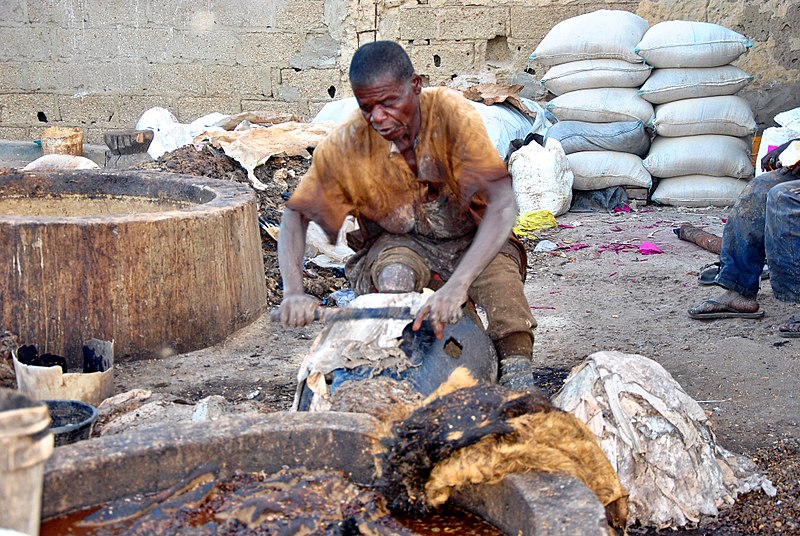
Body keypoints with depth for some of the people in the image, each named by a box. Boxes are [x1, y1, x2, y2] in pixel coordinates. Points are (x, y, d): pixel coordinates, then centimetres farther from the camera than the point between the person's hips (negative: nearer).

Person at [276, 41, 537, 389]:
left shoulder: (452, 112, -25)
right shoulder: (346, 143, -17)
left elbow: (503, 205, -35)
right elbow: (295, 213, -10)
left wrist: (457, 285, -49)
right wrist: (293, 291, -30)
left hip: (470, 241, -1)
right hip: (397, 244, 1)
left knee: (500, 268, -34)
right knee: (394, 275, -35)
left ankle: (517, 375, -34)